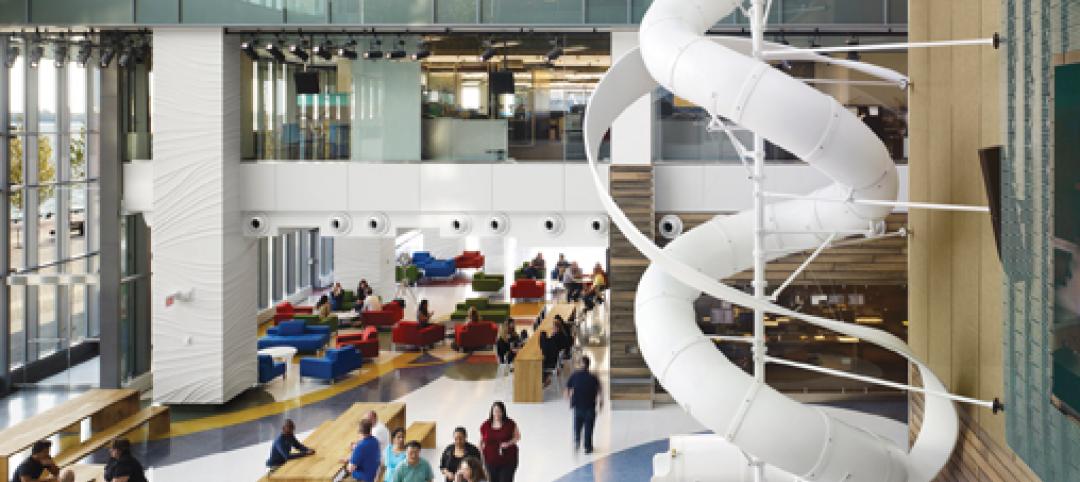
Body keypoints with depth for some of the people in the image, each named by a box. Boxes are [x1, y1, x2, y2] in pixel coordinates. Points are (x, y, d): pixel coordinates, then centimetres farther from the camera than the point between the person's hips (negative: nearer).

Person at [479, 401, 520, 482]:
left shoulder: (510, 424, -4)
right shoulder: (485, 426, 2)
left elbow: (517, 437, 4)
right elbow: (481, 442, 11)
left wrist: (509, 443, -14)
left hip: (508, 461, -2)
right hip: (491, 461, 2)